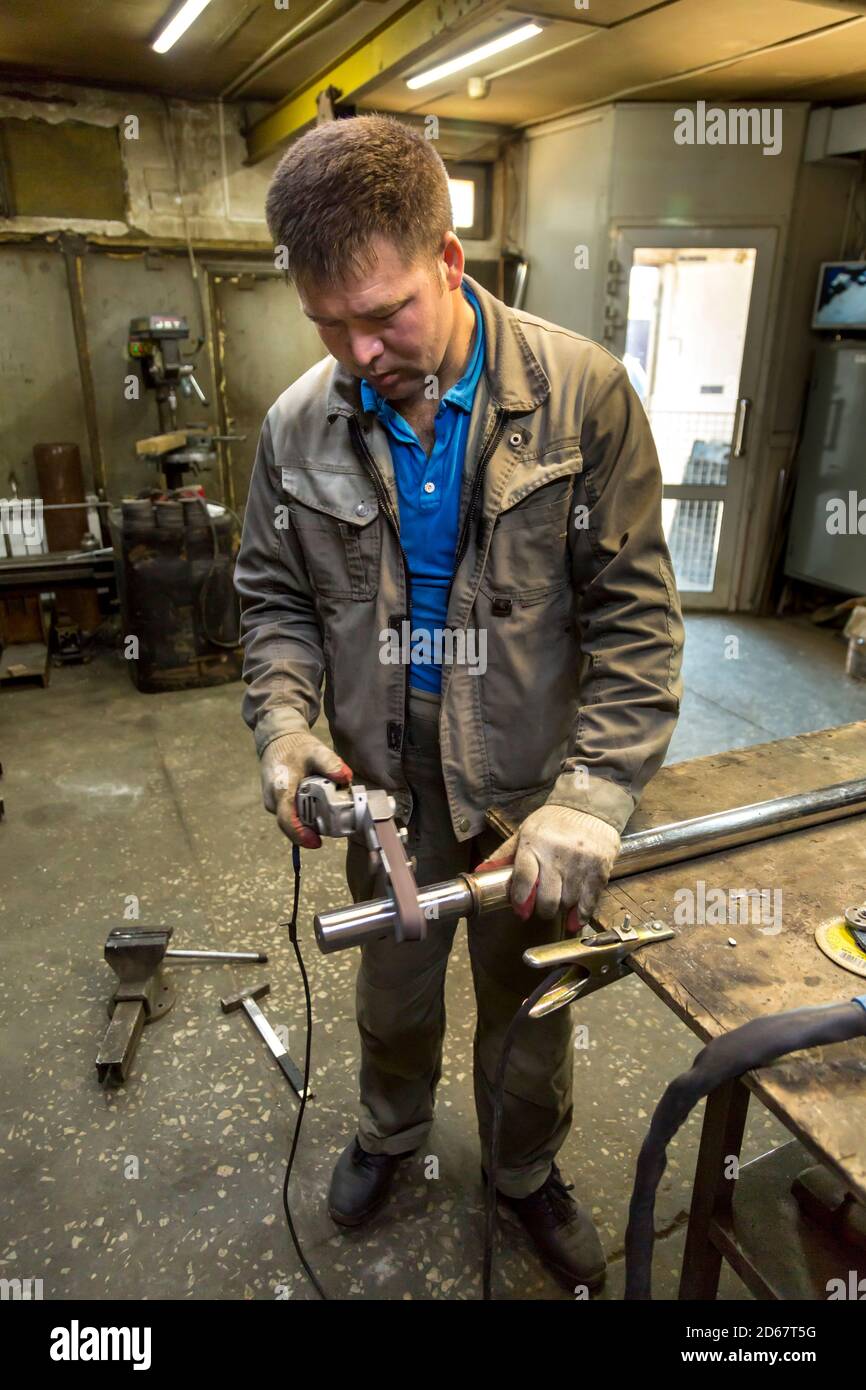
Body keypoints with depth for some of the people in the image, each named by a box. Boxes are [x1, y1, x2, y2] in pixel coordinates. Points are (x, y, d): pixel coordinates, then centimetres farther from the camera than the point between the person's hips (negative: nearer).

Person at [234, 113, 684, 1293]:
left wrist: (592, 796, -24)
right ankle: (393, 1128, 57)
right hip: (388, 785, 2)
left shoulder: (584, 394, -15)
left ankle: (527, 1170, 52)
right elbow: (275, 596, 5)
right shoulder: (300, 425, -6)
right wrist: (283, 720, -13)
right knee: (395, 987, 25)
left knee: (529, 1008, 20)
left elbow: (634, 614, -15)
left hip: (534, 788, -1)